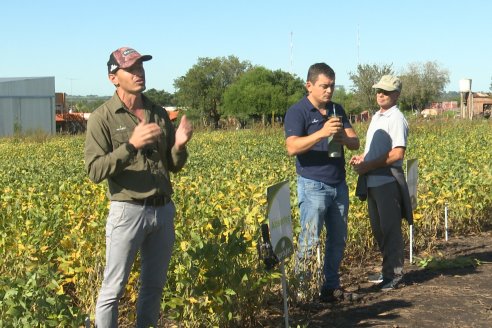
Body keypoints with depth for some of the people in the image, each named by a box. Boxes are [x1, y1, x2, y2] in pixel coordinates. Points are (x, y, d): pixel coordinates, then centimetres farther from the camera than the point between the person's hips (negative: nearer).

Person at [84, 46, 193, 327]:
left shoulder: (160, 114, 9)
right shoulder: (103, 118, -6)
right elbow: (95, 171, -14)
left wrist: (179, 146, -9)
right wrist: (132, 145, -25)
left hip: (164, 210, 5)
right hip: (128, 211, -5)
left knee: (155, 285, 14)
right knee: (114, 289, 0)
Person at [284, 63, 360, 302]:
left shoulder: (337, 110, 11)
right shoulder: (298, 112, -9)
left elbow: (355, 143, 7)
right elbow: (292, 148, -23)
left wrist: (343, 138, -17)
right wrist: (322, 133, -35)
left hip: (339, 185, 7)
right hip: (313, 186, -6)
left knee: (338, 239, 11)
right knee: (309, 240, -7)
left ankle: (331, 286, 21)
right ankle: (300, 287, 4)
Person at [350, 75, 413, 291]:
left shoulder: (396, 119, -12)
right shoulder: (376, 117, 16)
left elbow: (397, 153, -21)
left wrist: (368, 165, -18)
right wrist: (361, 158, 6)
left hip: (388, 181, -9)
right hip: (372, 181, 9)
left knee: (390, 230, -2)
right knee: (378, 229, 15)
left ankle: (394, 275, 7)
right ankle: (387, 270, 26)